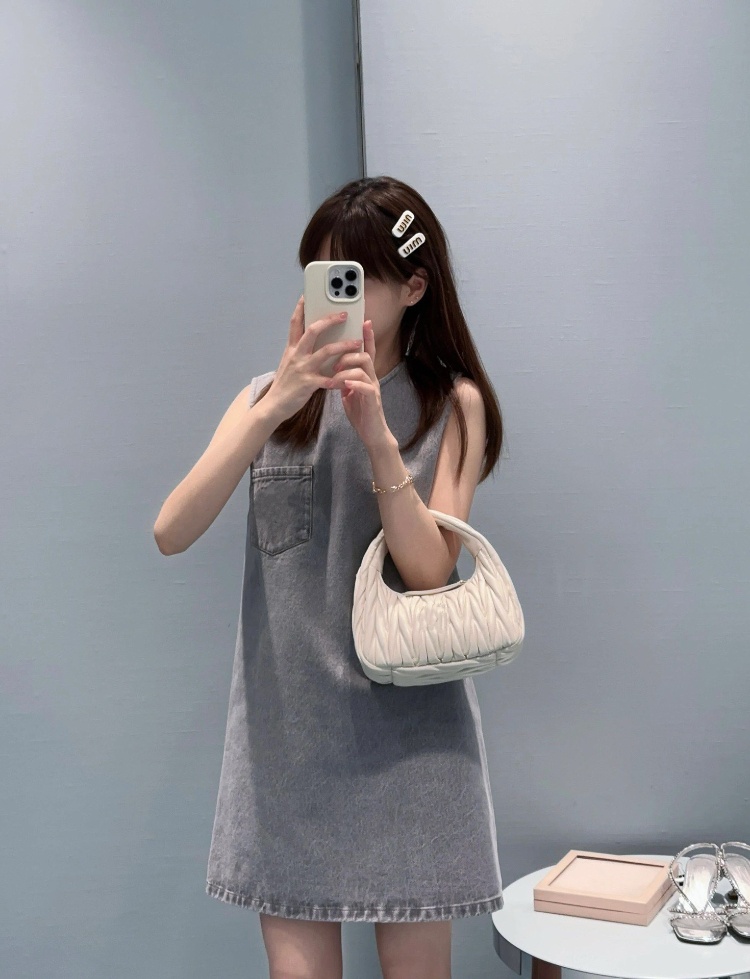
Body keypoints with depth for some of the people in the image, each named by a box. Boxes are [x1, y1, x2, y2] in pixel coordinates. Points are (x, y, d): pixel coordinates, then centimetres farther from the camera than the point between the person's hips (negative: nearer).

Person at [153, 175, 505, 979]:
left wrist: (377, 436, -20)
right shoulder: (273, 397, 6)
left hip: (409, 738, -1)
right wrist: (272, 409, -19)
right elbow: (170, 533, -9)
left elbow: (431, 570, -10)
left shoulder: (451, 405, 1)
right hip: (286, 736, 2)